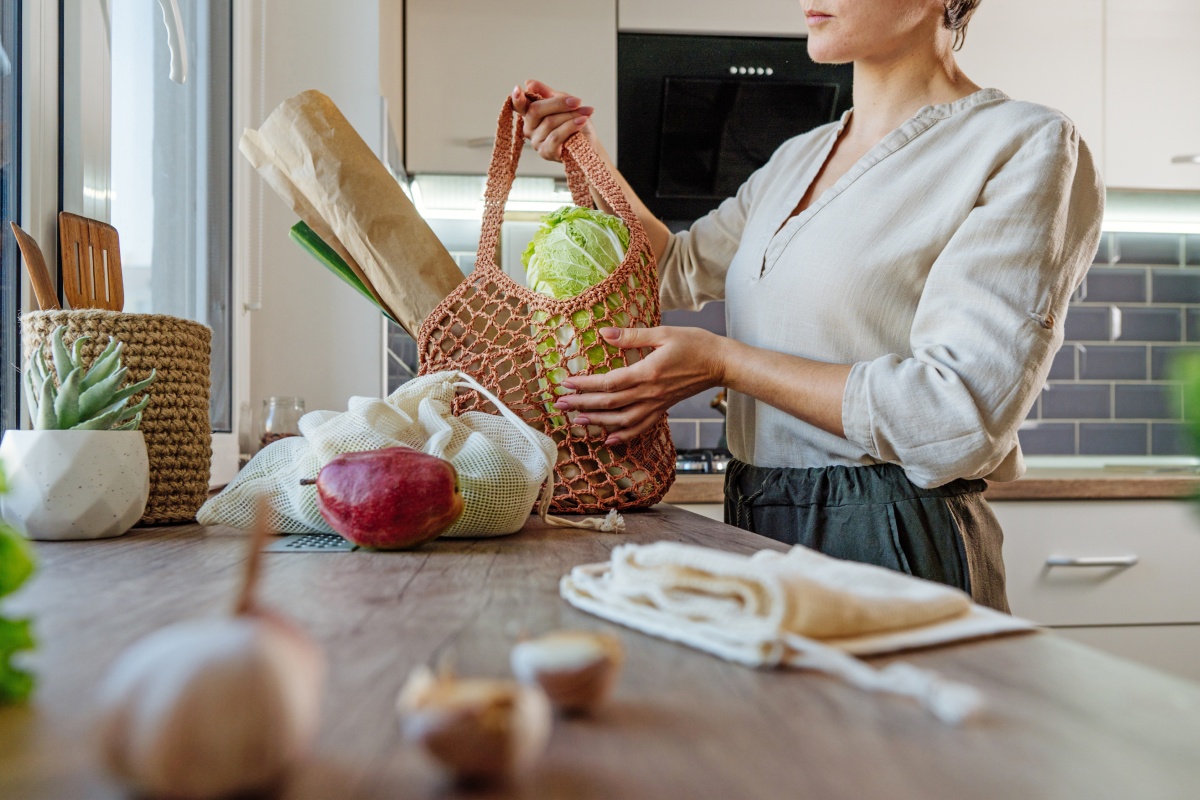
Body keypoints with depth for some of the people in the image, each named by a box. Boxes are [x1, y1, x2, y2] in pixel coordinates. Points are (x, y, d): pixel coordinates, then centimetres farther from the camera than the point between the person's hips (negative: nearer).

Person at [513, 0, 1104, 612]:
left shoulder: (1028, 148, -11)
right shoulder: (798, 158, 12)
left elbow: (961, 418, -21)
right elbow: (680, 269, 25)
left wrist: (725, 363, -18)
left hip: (892, 545, -7)